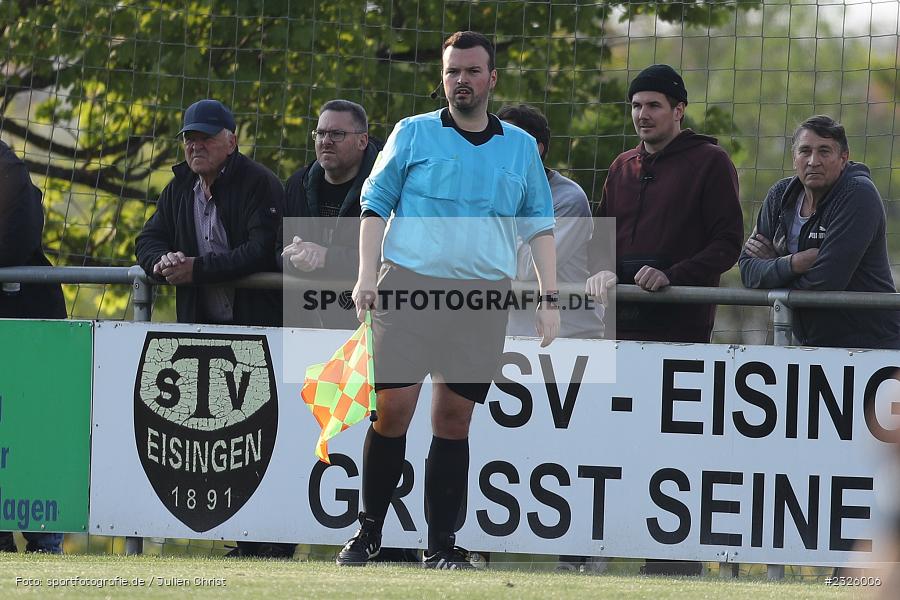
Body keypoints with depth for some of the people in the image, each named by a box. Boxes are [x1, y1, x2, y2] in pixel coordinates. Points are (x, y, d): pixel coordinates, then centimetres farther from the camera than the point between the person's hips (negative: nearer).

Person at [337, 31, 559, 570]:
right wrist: (367, 276, -4)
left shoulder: (521, 147, 14)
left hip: (483, 297, 2)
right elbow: (376, 206, 8)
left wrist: (550, 297, 8)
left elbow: (540, 225, 17)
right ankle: (369, 531, 5)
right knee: (394, 408, -8)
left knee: (454, 419, 1)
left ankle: (442, 544, 6)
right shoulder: (414, 134, 8)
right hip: (409, 286, -2)